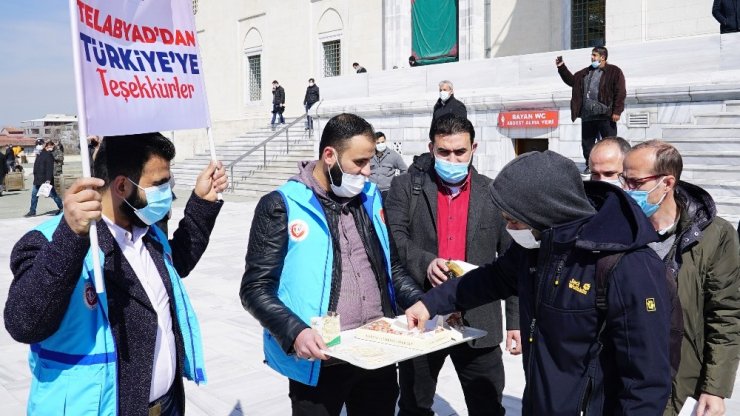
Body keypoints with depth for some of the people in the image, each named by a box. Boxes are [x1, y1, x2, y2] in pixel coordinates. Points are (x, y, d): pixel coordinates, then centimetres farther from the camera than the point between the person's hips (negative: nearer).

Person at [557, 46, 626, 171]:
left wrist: (617, 111, -15)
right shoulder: (586, 72, 18)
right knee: (587, 142, 9)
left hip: (605, 115, -6)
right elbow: (571, 80, 26)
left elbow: (620, 93, -7)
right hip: (587, 116, 6)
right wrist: (561, 67, 15)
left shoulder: (614, 72, -1)